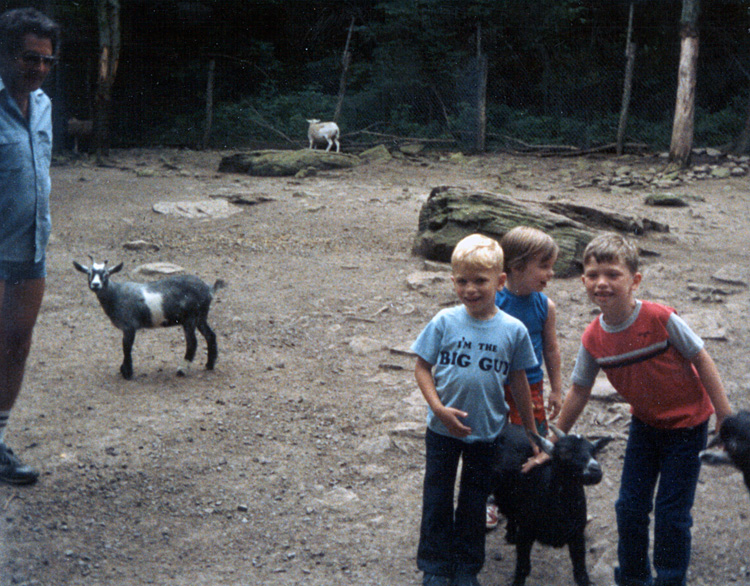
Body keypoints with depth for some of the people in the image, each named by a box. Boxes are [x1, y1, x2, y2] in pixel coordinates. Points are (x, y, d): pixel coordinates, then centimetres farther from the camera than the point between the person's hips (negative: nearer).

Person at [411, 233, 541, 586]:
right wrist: (439, 408, -18)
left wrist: (531, 431, 8)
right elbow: (422, 367, -5)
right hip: (443, 429, 0)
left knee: (474, 501, 16)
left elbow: (518, 383, 1)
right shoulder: (445, 322, -11)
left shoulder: (513, 330, -9)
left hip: (487, 432, 0)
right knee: (437, 499, 13)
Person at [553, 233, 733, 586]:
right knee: (630, 507, 8)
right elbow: (579, 391, 0)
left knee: (671, 512, 0)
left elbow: (702, 360, -14)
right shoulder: (593, 339, -12)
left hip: (686, 425, -4)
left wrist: (725, 418, -12)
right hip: (644, 424, 4)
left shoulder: (659, 318, -25)